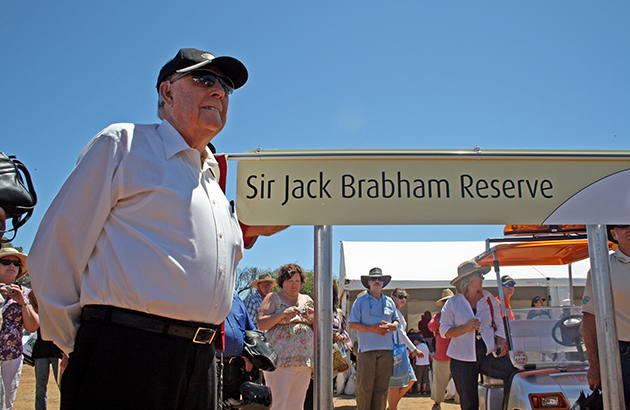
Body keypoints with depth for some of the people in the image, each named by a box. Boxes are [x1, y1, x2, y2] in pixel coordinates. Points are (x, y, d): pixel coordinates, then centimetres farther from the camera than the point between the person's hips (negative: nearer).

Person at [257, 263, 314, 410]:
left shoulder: (307, 300, 18)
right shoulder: (273, 298, 6)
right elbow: (261, 324, -6)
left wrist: (313, 316, -2)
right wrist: (283, 314, -16)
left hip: (305, 359, 5)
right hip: (281, 359, -4)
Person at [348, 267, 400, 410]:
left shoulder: (389, 301, 17)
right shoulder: (360, 301, 5)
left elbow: (397, 321, 21)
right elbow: (352, 324, 0)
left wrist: (390, 326, -2)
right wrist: (372, 328, -12)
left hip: (386, 349, 4)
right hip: (366, 349, -3)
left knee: (382, 386, 4)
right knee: (364, 387, -3)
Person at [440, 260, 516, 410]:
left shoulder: (489, 299, 10)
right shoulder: (452, 303, 3)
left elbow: (498, 326, 12)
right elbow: (444, 331, 0)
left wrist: (500, 344, -7)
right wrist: (466, 327, -14)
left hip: (487, 355, 2)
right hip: (462, 359, -1)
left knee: (513, 372, -26)